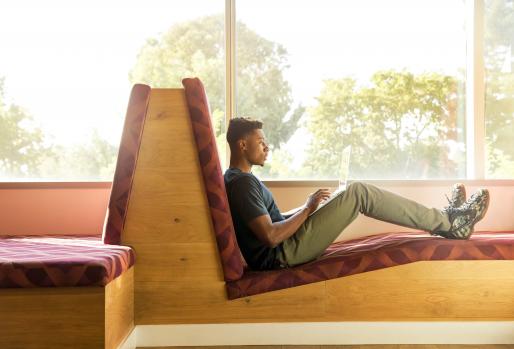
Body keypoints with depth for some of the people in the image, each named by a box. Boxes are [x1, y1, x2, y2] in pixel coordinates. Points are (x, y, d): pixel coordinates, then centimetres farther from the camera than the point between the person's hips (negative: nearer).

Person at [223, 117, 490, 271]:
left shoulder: (234, 179, 16)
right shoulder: (243, 182, -17)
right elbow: (270, 236, -26)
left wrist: (306, 208, 10)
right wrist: (307, 209, -12)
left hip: (280, 252, 10)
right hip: (281, 254, -10)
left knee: (355, 195, 12)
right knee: (358, 193, -13)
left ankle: (443, 220, 14)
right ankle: (449, 223, -4)